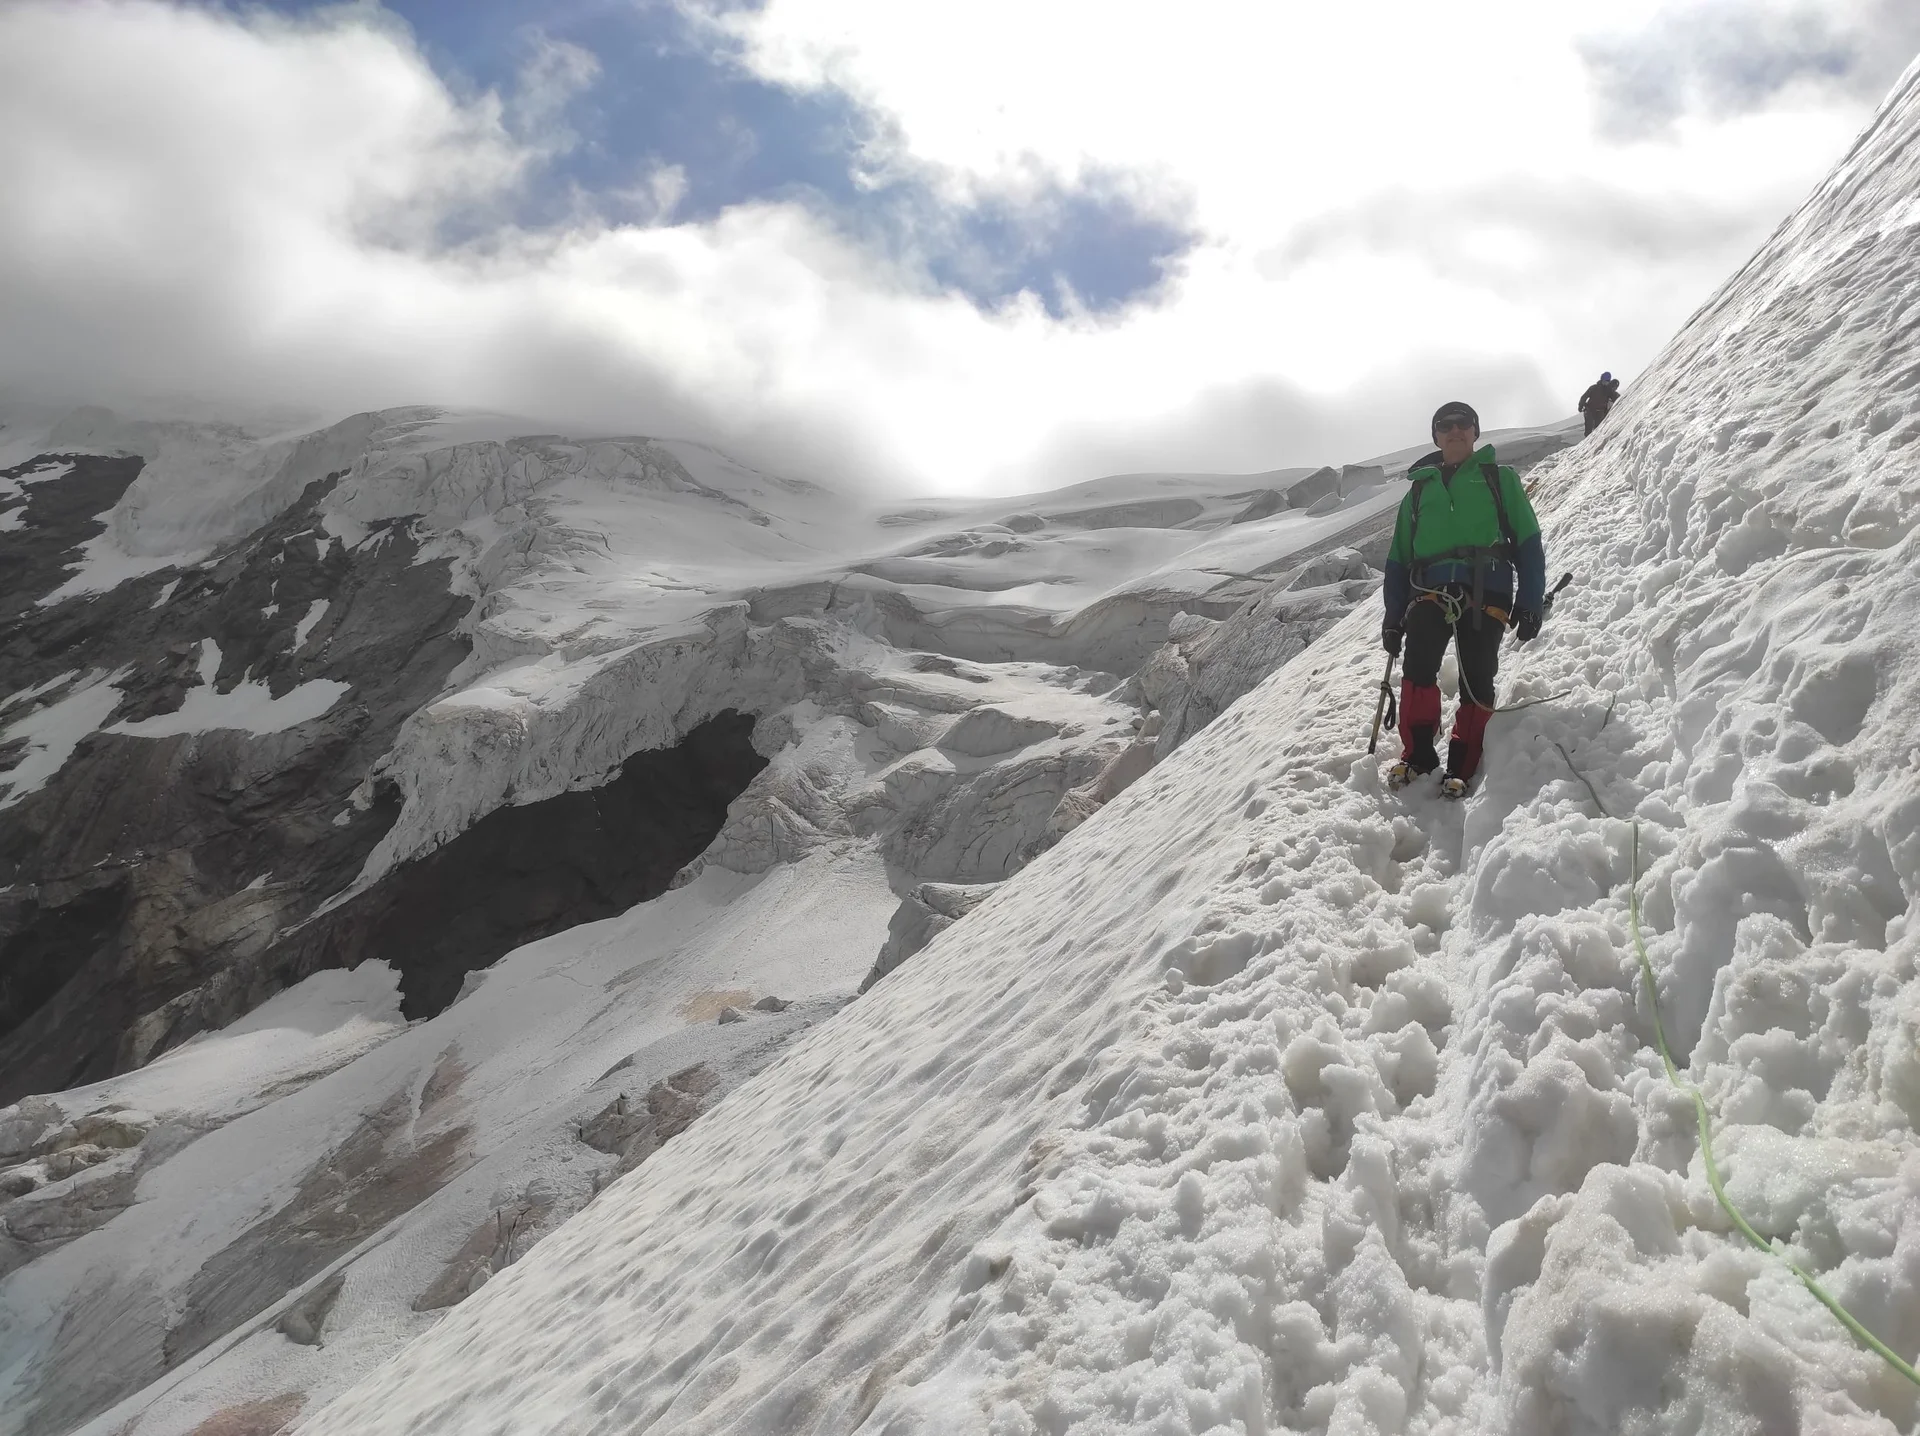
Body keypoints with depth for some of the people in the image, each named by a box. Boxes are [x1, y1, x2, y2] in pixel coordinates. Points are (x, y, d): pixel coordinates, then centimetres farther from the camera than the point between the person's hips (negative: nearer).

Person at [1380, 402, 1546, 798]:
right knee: (1418, 665, -23)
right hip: (1430, 587, 1)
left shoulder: (1498, 477, 16)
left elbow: (1528, 542, 10)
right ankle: (1417, 754, -15)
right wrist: (1393, 617, 13)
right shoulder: (1419, 487, 24)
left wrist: (1529, 603, 0)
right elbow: (1399, 556, 22)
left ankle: (1462, 766, -5)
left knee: (1476, 679, -12)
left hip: (1486, 590, -1)